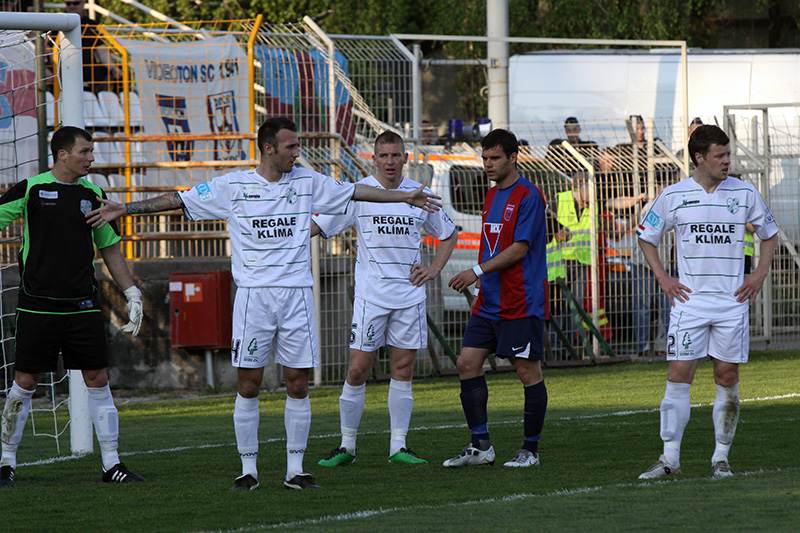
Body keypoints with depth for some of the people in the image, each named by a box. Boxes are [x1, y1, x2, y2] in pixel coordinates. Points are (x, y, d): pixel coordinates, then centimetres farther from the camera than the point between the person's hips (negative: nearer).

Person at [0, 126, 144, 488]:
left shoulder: (93, 195, 9)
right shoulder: (30, 190, -2)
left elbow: (109, 248, 17)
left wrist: (132, 293, 13)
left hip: (83, 306, 3)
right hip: (37, 305, -3)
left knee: (98, 381, 1)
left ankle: (111, 464, 6)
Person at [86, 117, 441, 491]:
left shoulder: (307, 182, 8)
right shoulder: (233, 186, 1)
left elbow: (356, 192, 18)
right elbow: (178, 200, 4)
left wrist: (406, 197, 21)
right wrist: (123, 209, 2)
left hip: (296, 293, 2)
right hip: (253, 294, -2)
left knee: (298, 383, 0)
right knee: (249, 384, -2)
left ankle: (295, 470, 7)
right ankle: (248, 470, 6)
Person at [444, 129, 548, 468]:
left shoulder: (527, 196, -11)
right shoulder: (492, 196, 16)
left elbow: (519, 248, -17)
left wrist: (478, 271, -20)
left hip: (522, 305, -9)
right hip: (489, 302, 9)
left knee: (527, 370, -3)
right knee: (467, 363, 1)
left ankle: (530, 449, 6)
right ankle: (480, 446, 5)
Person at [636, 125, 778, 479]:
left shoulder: (745, 194, 3)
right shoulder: (674, 196, 0)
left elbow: (769, 234, 18)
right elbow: (646, 237, 13)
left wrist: (760, 274, 5)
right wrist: (663, 278, 3)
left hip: (732, 301, 1)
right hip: (689, 300, -1)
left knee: (728, 377, 2)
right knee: (678, 375, -6)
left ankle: (721, 457, 11)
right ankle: (670, 457, -2)